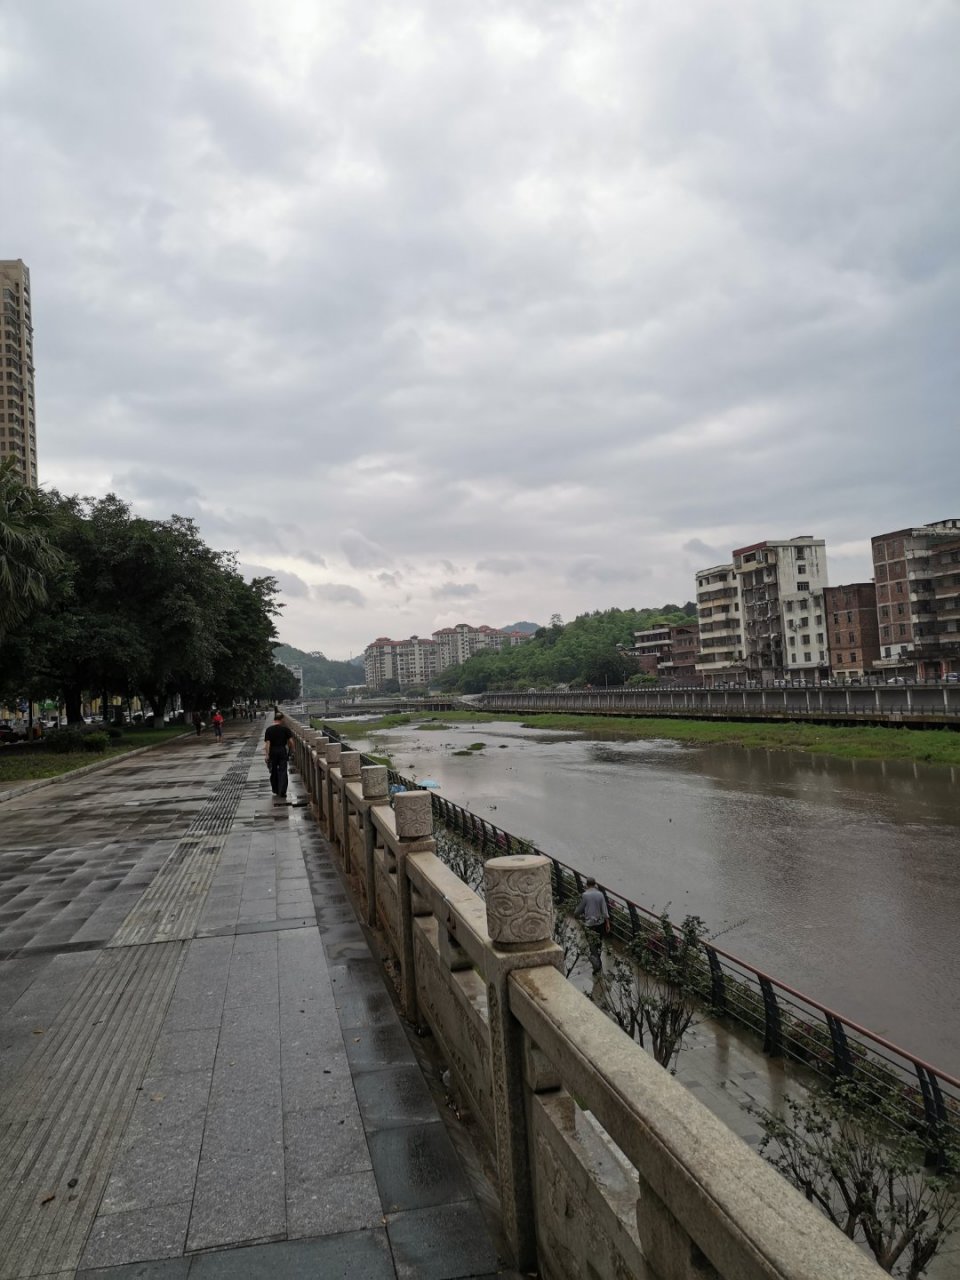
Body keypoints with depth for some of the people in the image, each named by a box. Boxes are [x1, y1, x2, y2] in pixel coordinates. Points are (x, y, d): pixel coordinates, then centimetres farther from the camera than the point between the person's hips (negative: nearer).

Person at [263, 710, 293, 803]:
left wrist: (266, 754, -9)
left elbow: (267, 743, -10)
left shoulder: (269, 729, -7)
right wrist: (289, 748, 12)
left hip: (273, 751, 1)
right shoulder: (285, 728, -7)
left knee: (273, 771, 16)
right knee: (282, 771, 2)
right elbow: (290, 740, -6)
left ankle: (275, 790, 28)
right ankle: (282, 792, -4)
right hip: (282, 751, -1)